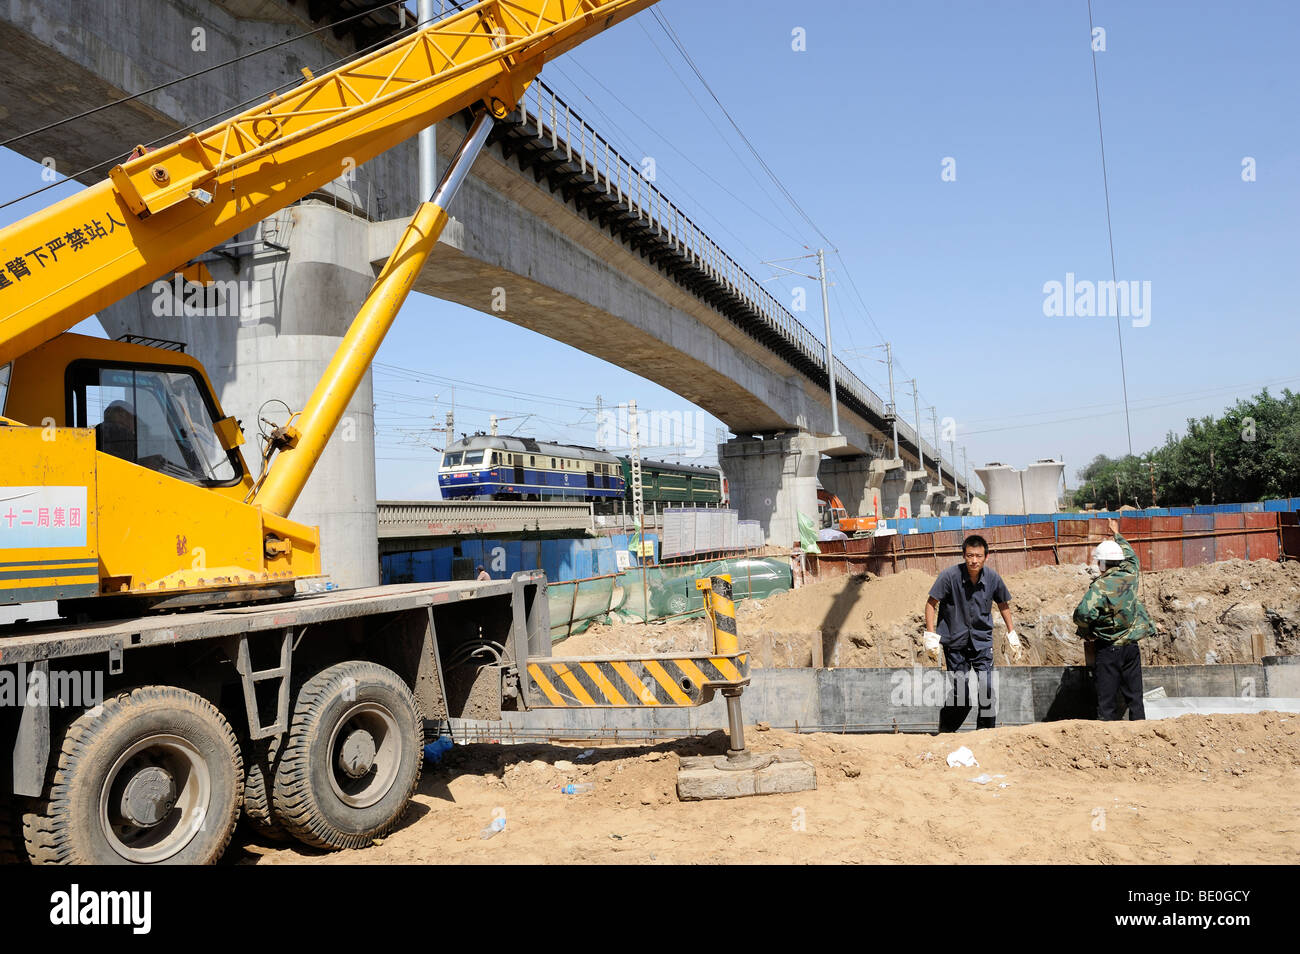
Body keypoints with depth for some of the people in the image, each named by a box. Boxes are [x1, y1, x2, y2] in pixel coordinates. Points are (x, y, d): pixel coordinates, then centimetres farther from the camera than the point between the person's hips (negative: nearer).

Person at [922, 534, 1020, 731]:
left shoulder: (992, 577, -7)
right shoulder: (950, 575, -17)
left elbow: (1003, 604, 13)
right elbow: (931, 603, -8)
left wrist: (1012, 633, 17)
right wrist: (931, 635, -12)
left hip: (982, 640, 3)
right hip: (955, 639, -2)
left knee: (987, 687, -4)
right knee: (959, 689, -1)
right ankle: (946, 732, 19)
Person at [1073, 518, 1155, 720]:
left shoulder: (1100, 586, -18)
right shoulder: (1130, 576, -1)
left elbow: (1083, 613, -31)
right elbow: (1130, 556, 22)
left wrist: (1087, 633, -12)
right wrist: (1116, 535, 36)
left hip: (1108, 649, -5)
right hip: (1132, 646, 5)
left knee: (1107, 698, 2)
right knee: (1134, 696, 13)